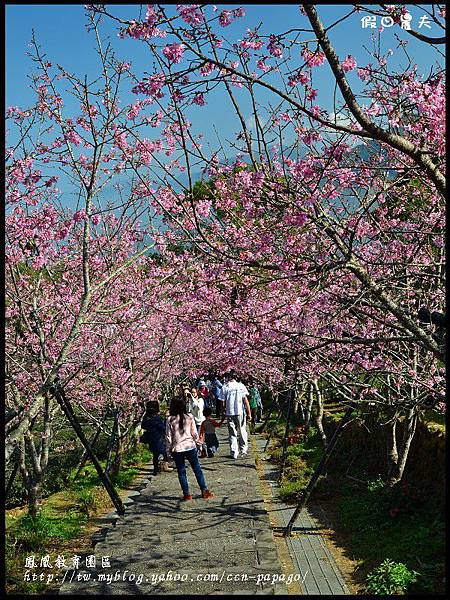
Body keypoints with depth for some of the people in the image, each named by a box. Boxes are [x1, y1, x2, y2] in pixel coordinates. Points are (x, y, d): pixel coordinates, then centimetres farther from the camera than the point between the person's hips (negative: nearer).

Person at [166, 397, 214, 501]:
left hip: (177, 449, -1)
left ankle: (187, 494, 10)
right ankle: (205, 491, 12)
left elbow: (168, 436, -5)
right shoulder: (189, 417, -5)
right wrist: (197, 441, 19)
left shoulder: (170, 420, -9)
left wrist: (169, 448, 7)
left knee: (181, 472, 10)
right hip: (190, 446, 1)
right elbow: (194, 433, 1)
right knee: (197, 469, 11)